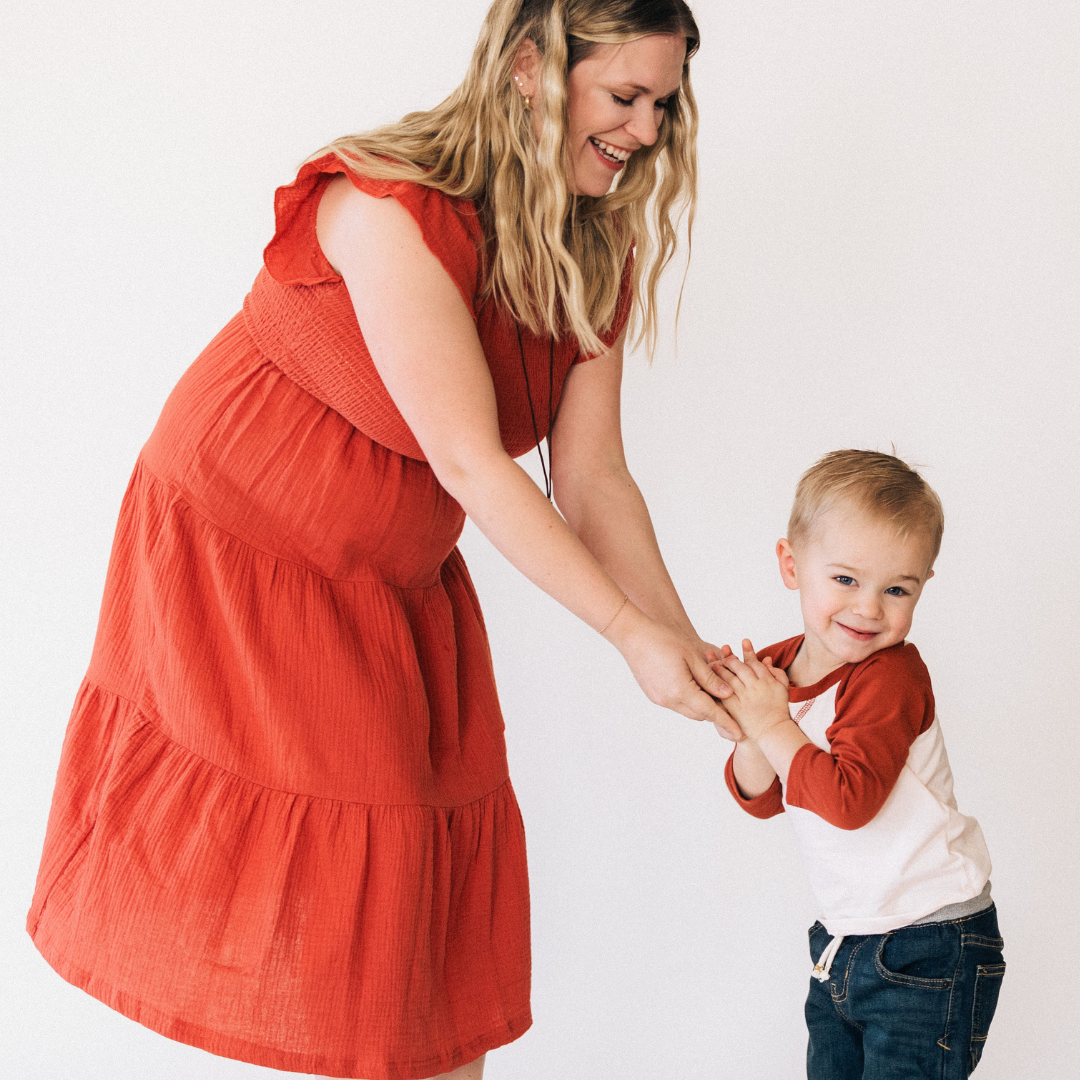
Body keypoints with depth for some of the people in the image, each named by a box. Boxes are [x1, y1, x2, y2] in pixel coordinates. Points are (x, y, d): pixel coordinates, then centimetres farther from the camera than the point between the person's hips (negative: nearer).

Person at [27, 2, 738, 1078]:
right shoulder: (394, 208, -28)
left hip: (395, 582, 7)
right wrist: (631, 633, -27)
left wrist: (690, 648, -14)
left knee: (430, 885, 8)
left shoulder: (596, 255, -4)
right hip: (235, 538, -7)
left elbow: (591, 477, -5)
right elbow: (470, 466, -29)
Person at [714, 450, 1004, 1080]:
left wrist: (773, 724, -24)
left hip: (927, 952, -8)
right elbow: (762, 798, 3)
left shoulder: (892, 677, -21)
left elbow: (849, 799, -30)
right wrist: (749, 735, -16)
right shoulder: (777, 668, 1)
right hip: (845, 940, 8)